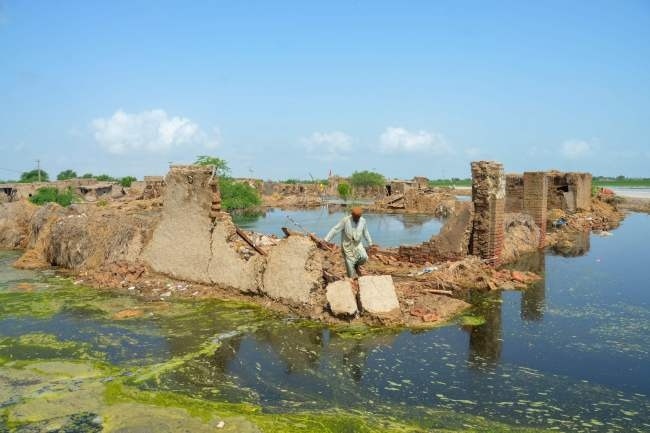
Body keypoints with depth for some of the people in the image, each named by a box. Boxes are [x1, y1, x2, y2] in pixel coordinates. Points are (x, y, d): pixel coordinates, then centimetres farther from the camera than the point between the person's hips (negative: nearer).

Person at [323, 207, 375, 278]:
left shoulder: (363, 221, -5)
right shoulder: (345, 220, -17)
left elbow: (365, 232, 10)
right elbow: (335, 230, -16)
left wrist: (370, 243, 15)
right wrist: (326, 240, -19)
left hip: (357, 244, 3)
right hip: (347, 245, -3)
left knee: (364, 257, -16)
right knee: (350, 263, -2)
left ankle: (356, 264, 15)